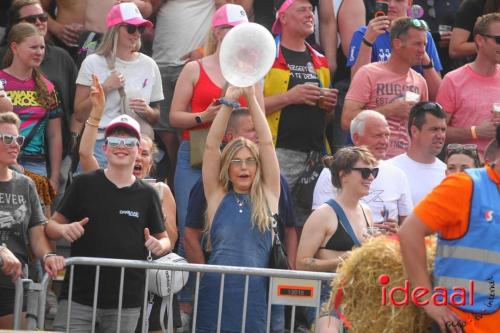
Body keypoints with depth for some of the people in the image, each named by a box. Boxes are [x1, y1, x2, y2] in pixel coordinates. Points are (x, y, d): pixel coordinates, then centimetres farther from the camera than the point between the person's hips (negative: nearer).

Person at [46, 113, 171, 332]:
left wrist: (160, 246, -8)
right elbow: (52, 225, 7)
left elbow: (164, 240, 15)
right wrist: (64, 230, -15)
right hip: (78, 296, -2)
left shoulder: (147, 195, 8)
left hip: (127, 303, 2)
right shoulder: (84, 184, 3)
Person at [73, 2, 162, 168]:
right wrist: (104, 89, -9)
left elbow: (157, 117, 17)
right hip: (101, 144, -2)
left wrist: (148, 112, -5)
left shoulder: (149, 65, 9)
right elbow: (80, 115, 0)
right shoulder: (93, 63, 2)